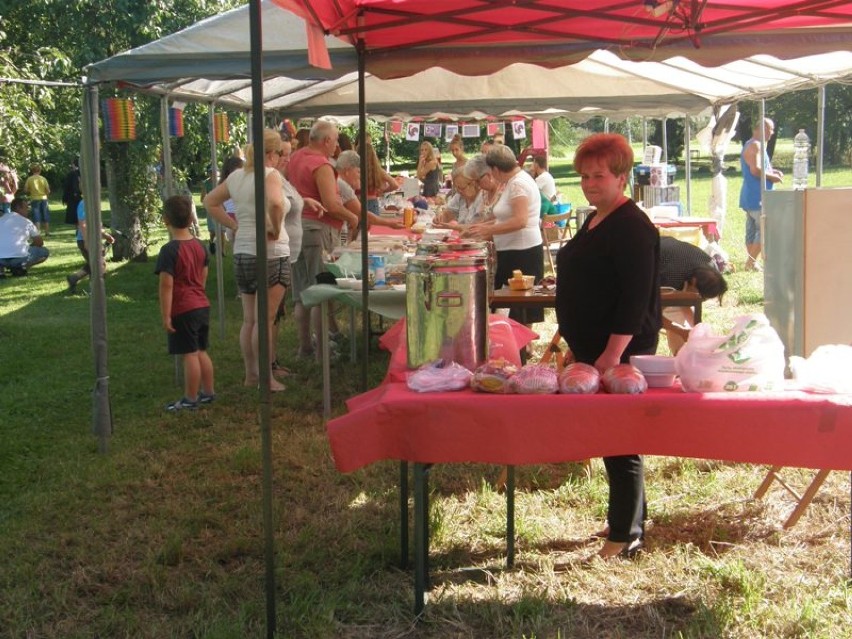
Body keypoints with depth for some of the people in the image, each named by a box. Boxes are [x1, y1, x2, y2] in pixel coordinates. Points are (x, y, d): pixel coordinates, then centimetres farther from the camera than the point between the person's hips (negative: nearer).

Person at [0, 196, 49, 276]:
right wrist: (29, 247, 32)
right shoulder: (25, 221, 8)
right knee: (44, 252, 16)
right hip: (18, 257, -5)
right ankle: (20, 267, -4)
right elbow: (40, 242, 14)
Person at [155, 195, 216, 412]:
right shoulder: (199, 245, 5)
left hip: (183, 311, -7)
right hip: (202, 306, 7)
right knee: (201, 352, 17)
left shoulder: (170, 250, -17)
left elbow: (166, 285, -18)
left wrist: (165, 315, -14)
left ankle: (190, 399, 7)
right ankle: (208, 392, 26)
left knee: (190, 355, -1)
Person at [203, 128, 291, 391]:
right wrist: (276, 230, -17)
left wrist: (234, 225, 12)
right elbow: (275, 203, -33)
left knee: (249, 319, 14)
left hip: (241, 253, 7)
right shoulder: (270, 174, -13)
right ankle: (266, 378, 3)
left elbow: (210, 202, 19)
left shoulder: (237, 176, 9)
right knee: (264, 320, -2)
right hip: (270, 254, -7)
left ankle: (250, 374, 23)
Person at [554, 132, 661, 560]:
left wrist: (613, 354, -26)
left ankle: (626, 535, 6)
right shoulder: (594, 221, 15)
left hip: (620, 352, -10)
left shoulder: (632, 227, -16)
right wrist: (578, 344, 23)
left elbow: (635, 299, -22)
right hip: (591, 349, 10)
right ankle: (625, 520, 30)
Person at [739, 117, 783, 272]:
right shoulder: (754, 146, -14)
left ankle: (751, 262, 15)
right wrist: (772, 177, -10)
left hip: (752, 197, 11)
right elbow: (756, 170, -23)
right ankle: (752, 262, -7)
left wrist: (772, 172, 12)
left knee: (752, 230, 11)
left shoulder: (756, 146, 20)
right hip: (756, 197, -11)